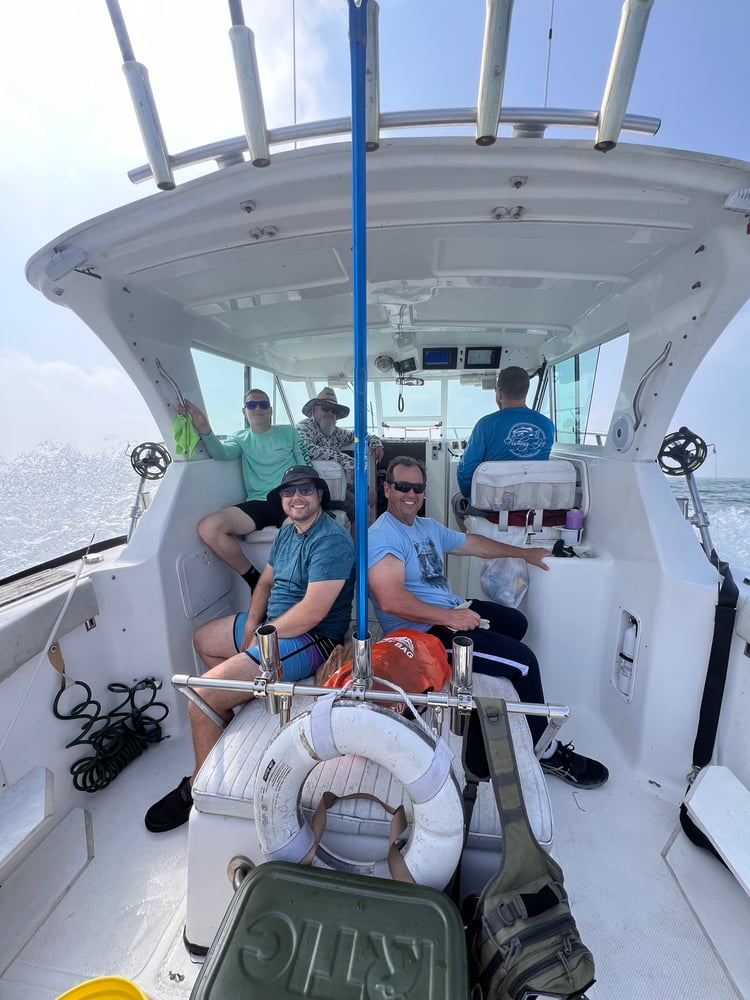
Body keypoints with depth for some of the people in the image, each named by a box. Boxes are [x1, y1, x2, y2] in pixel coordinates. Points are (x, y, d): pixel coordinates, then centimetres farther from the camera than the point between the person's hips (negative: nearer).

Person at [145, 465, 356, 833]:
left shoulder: (331, 541, -22)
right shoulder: (287, 532, 9)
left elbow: (313, 611, -28)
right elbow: (265, 582, 15)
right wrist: (250, 625, -1)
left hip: (309, 639, -10)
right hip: (272, 623, 10)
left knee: (201, 699, -15)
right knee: (203, 638, 25)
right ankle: (229, 716, 35)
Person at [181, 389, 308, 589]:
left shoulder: (288, 432, 15)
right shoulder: (240, 438, 17)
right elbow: (222, 453, -6)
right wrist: (205, 430, -26)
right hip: (258, 504, 3)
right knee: (207, 528, -23)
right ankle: (256, 580, -6)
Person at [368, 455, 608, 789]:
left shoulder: (427, 527, 11)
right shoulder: (381, 536, -19)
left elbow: (473, 543, 21)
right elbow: (391, 601, -30)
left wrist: (524, 553, 26)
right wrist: (449, 618, -27)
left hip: (450, 609, 10)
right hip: (422, 632, -10)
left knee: (516, 621, 22)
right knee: (524, 660, -11)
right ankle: (547, 752, 12)